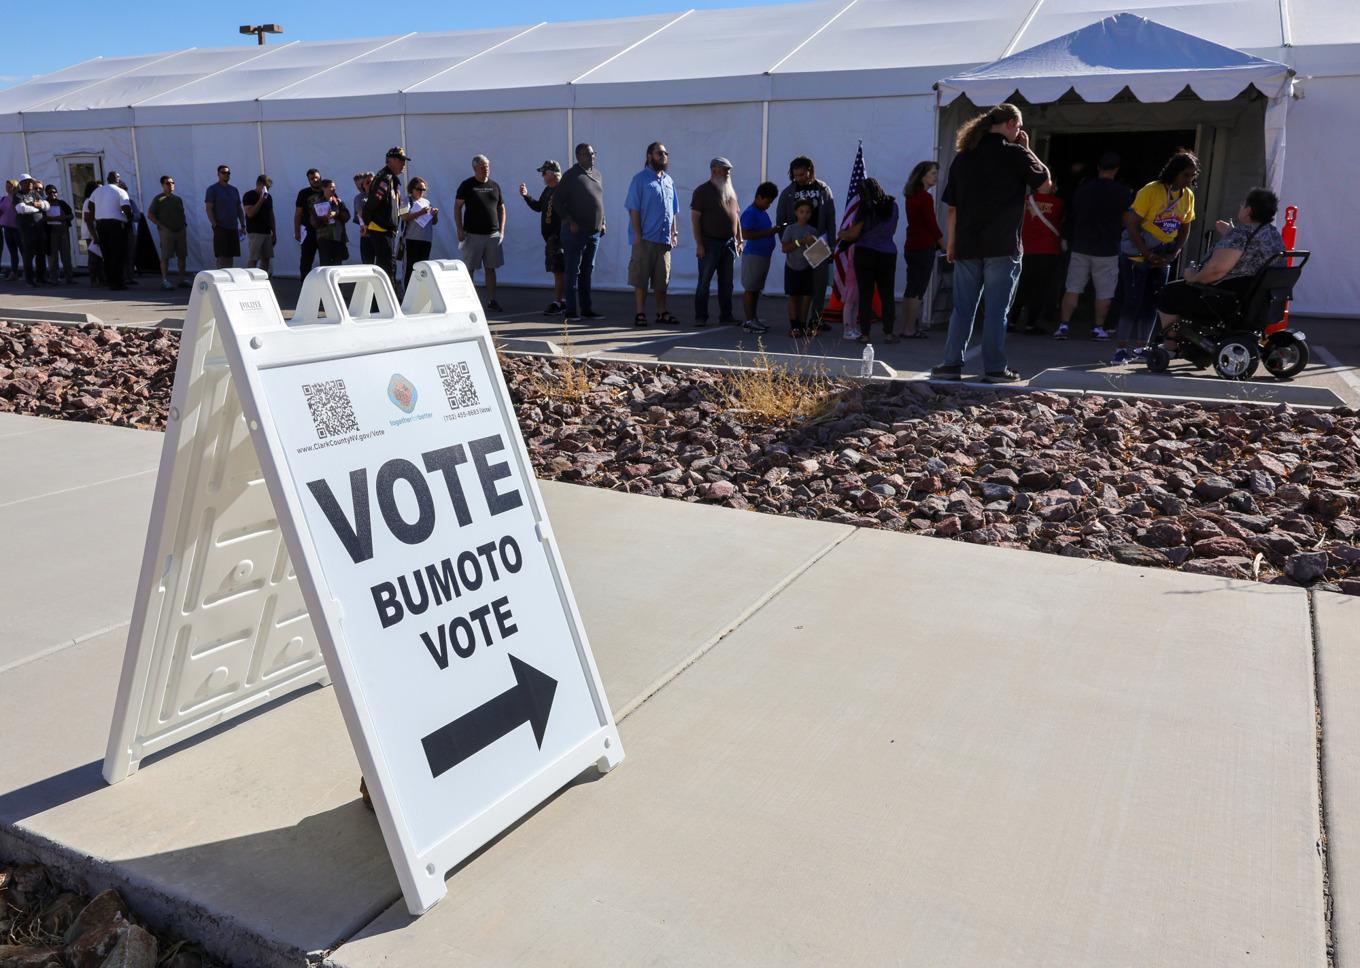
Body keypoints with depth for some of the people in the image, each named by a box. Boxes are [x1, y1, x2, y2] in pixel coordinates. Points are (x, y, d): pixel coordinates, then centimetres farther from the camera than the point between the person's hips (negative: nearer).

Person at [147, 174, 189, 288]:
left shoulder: (178, 199, 17)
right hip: (166, 232, -6)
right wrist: (161, 226, -11)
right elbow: (150, 215, -3)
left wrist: (184, 224, 10)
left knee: (182, 256, 5)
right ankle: (165, 280, -6)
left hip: (181, 231, 6)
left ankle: (182, 279, 12)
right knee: (165, 256, -6)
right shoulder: (158, 199, 0)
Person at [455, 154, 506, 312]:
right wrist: (460, 230, -9)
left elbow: (501, 209, 16)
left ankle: (491, 302, 9)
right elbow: (457, 207, 0)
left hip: (493, 234, 4)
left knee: (491, 269, 5)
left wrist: (501, 230, 6)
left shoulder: (494, 186, 11)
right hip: (472, 234, -3)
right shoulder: (467, 185, 0)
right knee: (469, 269, 0)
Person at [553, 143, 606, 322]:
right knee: (573, 271, -4)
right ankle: (571, 312, -3)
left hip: (594, 231, 7)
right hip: (576, 231, -7)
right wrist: (570, 222, -15)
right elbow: (557, 201, -9)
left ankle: (586, 309, 18)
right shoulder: (571, 175, -7)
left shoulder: (597, 174, 14)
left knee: (587, 271, 12)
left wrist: (602, 221, 13)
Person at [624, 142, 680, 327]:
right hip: (645, 238, -5)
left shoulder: (668, 180, 16)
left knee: (662, 279, 8)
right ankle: (640, 314, 3)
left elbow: (673, 210, 21)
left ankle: (662, 313, 16)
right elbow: (634, 209, -7)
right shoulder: (640, 179, -3)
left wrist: (674, 233, 14)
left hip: (664, 238, 6)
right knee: (640, 278, -2)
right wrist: (637, 234, -14)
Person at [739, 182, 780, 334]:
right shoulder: (750, 213, -13)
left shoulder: (763, 213, 16)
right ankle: (749, 321, -4)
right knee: (750, 288, -5)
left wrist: (774, 230, 11)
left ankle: (753, 319, 19)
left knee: (757, 289, 13)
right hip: (753, 255, -9)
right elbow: (745, 234, -22)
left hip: (764, 254, 9)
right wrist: (769, 232, -22)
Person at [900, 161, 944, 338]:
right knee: (916, 290, -5)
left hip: (911, 247, 9)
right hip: (923, 249, -9)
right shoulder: (926, 198, -14)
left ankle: (909, 325, 22)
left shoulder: (911, 196, 12)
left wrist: (936, 244, 19)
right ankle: (910, 329, -2)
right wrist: (944, 246, 0)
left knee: (911, 289, 14)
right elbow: (932, 225, -13)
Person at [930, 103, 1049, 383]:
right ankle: (994, 368, 2)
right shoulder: (1015, 153, -4)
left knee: (963, 307, 8)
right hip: (1003, 245, -4)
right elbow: (1044, 180, 11)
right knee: (996, 309, 0)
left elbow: (952, 207, 9)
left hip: (967, 245, 4)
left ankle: (951, 364, 7)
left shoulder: (963, 156, 9)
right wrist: (1027, 150, 16)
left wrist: (951, 244, 14)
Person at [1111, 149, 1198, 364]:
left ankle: (1142, 348, 13)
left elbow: (1185, 226, 13)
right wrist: (1148, 254, -20)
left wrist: (1175, 253, -3)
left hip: (1163, 258, 6)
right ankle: (1122, 348, -6)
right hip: (1137, 255, -6)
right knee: (1133, 303, -10)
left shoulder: (1188, 196, 3)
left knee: (1152, 304, 6)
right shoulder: (1151, 191, -16)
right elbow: (1131, 224, -17)